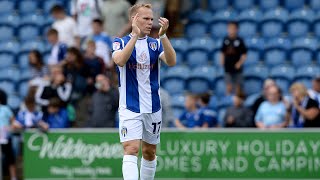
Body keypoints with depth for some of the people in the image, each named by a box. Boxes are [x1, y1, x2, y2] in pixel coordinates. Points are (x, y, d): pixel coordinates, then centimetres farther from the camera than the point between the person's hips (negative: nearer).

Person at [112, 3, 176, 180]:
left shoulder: (156, 43, 6)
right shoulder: (121, 42, -2)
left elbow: (171, 61, -13)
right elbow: (120, 60, -24)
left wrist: (163, 35, -25)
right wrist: (136, 35, -30)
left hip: (153, 108, 4)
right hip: (130, 107, -4)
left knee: (149, 152, 12)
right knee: (131, 150, -16)